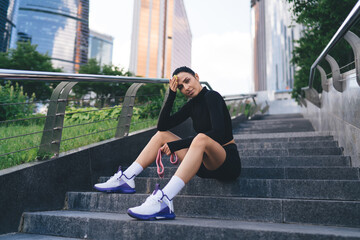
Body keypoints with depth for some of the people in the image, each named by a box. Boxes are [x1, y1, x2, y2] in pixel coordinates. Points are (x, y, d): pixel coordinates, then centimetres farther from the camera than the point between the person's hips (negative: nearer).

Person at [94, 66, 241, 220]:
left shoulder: (212, 96, -11)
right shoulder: (192, 104, 11)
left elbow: (218, 132, -25)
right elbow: (163, 125, 7)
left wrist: (176, 145, -23)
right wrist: (171, 95, -4)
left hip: (228, 162, -7)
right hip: (205, 163, 7)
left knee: (201, 138, -39)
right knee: (162, 135, 6)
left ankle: (164, 201, -49)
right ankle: (126, 179, -1)